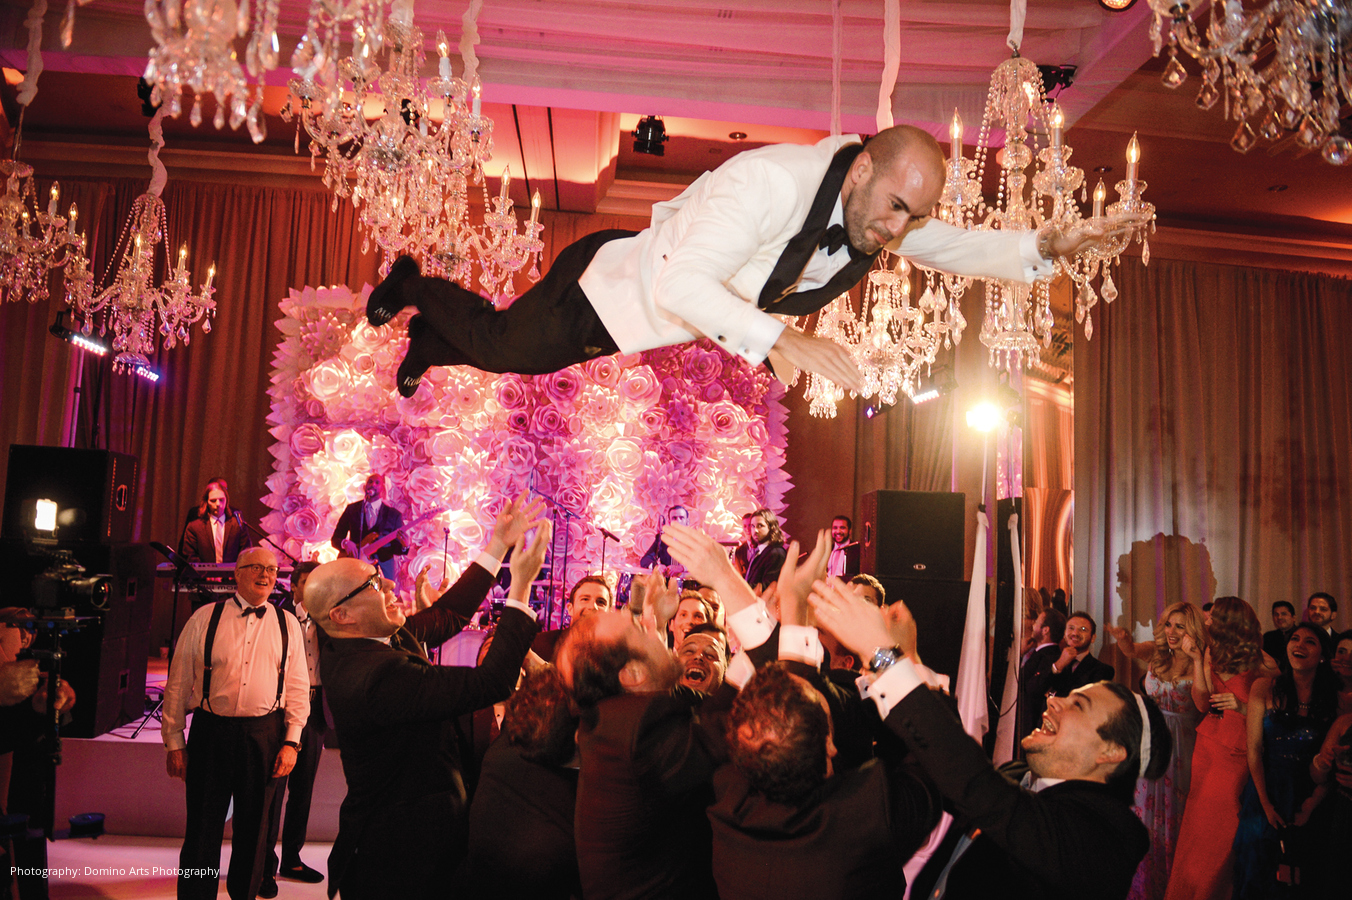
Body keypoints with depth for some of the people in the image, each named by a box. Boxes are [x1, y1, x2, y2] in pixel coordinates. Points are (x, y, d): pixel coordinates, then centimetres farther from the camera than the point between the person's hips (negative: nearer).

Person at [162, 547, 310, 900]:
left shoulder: (287, 624, 6)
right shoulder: (205, 619, 2)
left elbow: (298, 688, 6)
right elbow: (178, 683, 3)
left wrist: (291, 741, -1)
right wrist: (174, 742, 1)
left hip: (265, 735, 1)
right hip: (211, 732, -1)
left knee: (254, 828, 12)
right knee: (202, 828, 5)